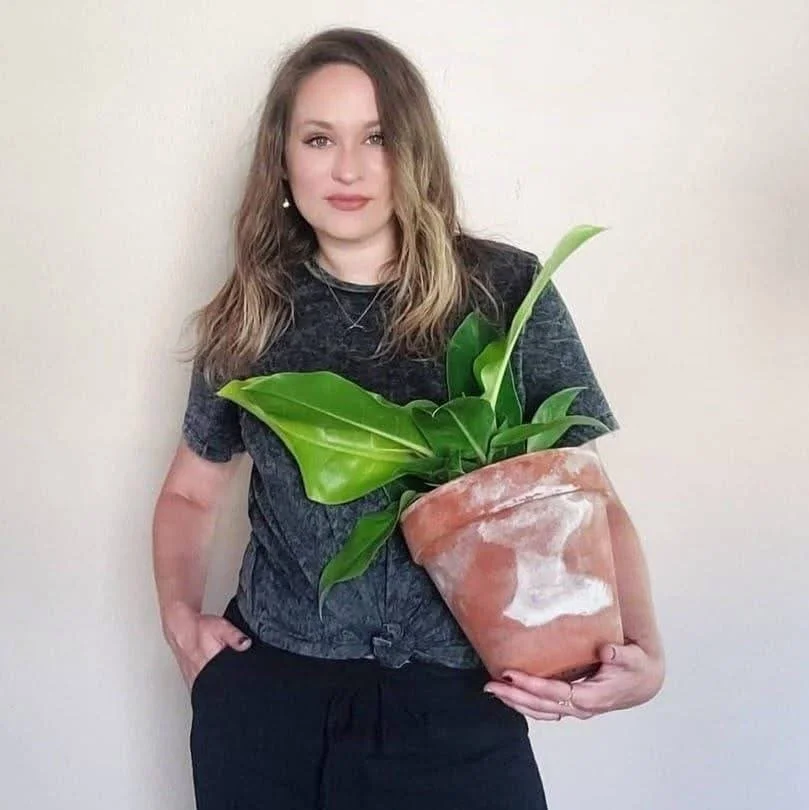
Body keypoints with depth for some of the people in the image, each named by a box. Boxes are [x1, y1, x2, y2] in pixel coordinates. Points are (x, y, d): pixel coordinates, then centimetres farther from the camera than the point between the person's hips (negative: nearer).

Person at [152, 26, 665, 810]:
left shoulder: (505, 290, -5)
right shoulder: (250, 316, 2)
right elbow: (191, 491, 15)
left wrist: (640, 648, -16)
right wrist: (180, 617, 0)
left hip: (457, 711, -1)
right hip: (266, 696, 2)